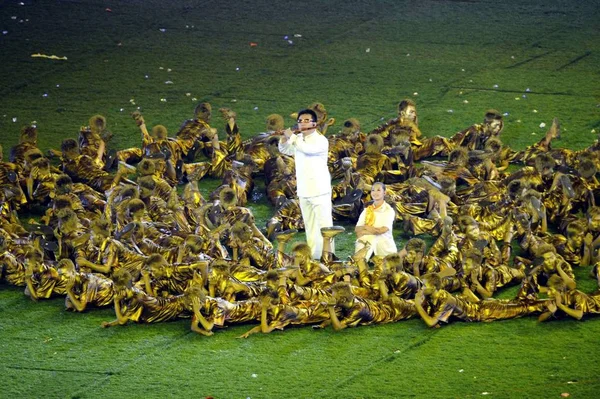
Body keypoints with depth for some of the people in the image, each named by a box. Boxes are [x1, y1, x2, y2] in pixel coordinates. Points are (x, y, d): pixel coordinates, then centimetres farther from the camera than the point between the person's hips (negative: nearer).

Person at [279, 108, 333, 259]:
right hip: (303, 190, 8)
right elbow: (284, 149, 22)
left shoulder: (321, 140, -11)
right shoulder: (298, 139, 12)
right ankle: (312, 257, 16)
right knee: (310, 227, 11)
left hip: (319, 190, -8)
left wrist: (292, 136, -18)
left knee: (324, 225, -9)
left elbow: (307, 149, -29)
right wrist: (285, 136, 1)